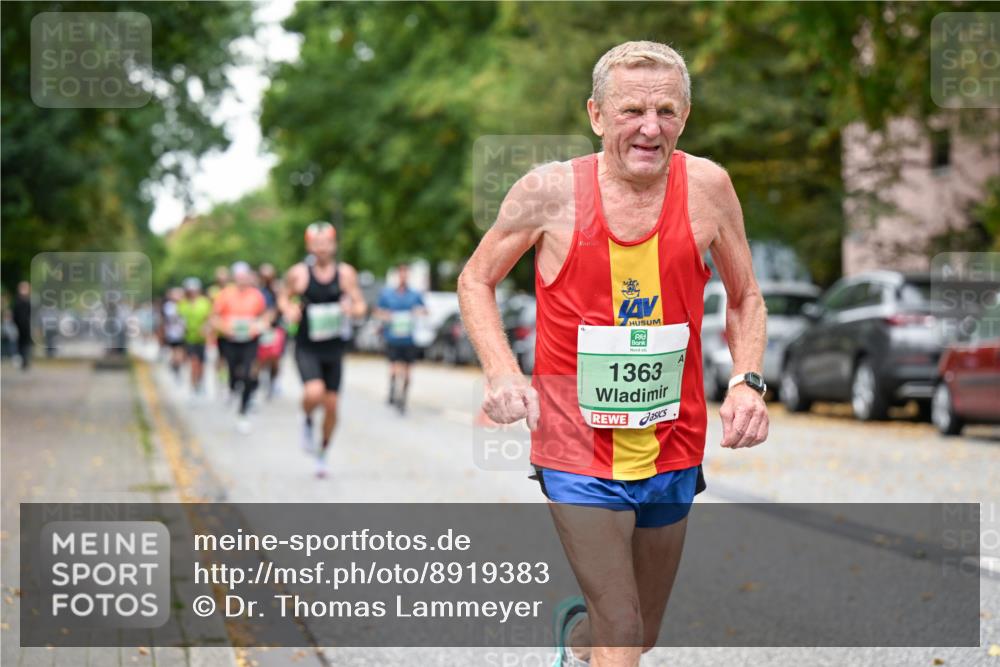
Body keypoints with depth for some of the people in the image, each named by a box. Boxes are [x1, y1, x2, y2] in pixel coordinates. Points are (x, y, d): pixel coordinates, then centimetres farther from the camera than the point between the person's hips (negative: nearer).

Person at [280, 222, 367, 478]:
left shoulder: (345, 273, -2)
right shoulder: (299, 273, -6)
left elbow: (361, 306, 3)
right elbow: (284, 296, 11)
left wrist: (352, 308, -20)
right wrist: (288, 310, -11)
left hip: (334, 348, 2)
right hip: (307, 348, -2)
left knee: (331, 405, 6)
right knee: (314, 393, -26)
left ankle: (322, 454, 28)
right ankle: (307, 420, 10)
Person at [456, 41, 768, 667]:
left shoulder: (706, 187, -5)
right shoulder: (550, 192, -11)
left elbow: (746, 298, 9)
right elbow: (476, 281, 4)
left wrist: (748, 381, -8)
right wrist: (502, 372, -12)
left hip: (673, 451, 3)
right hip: (579, 450, -3)